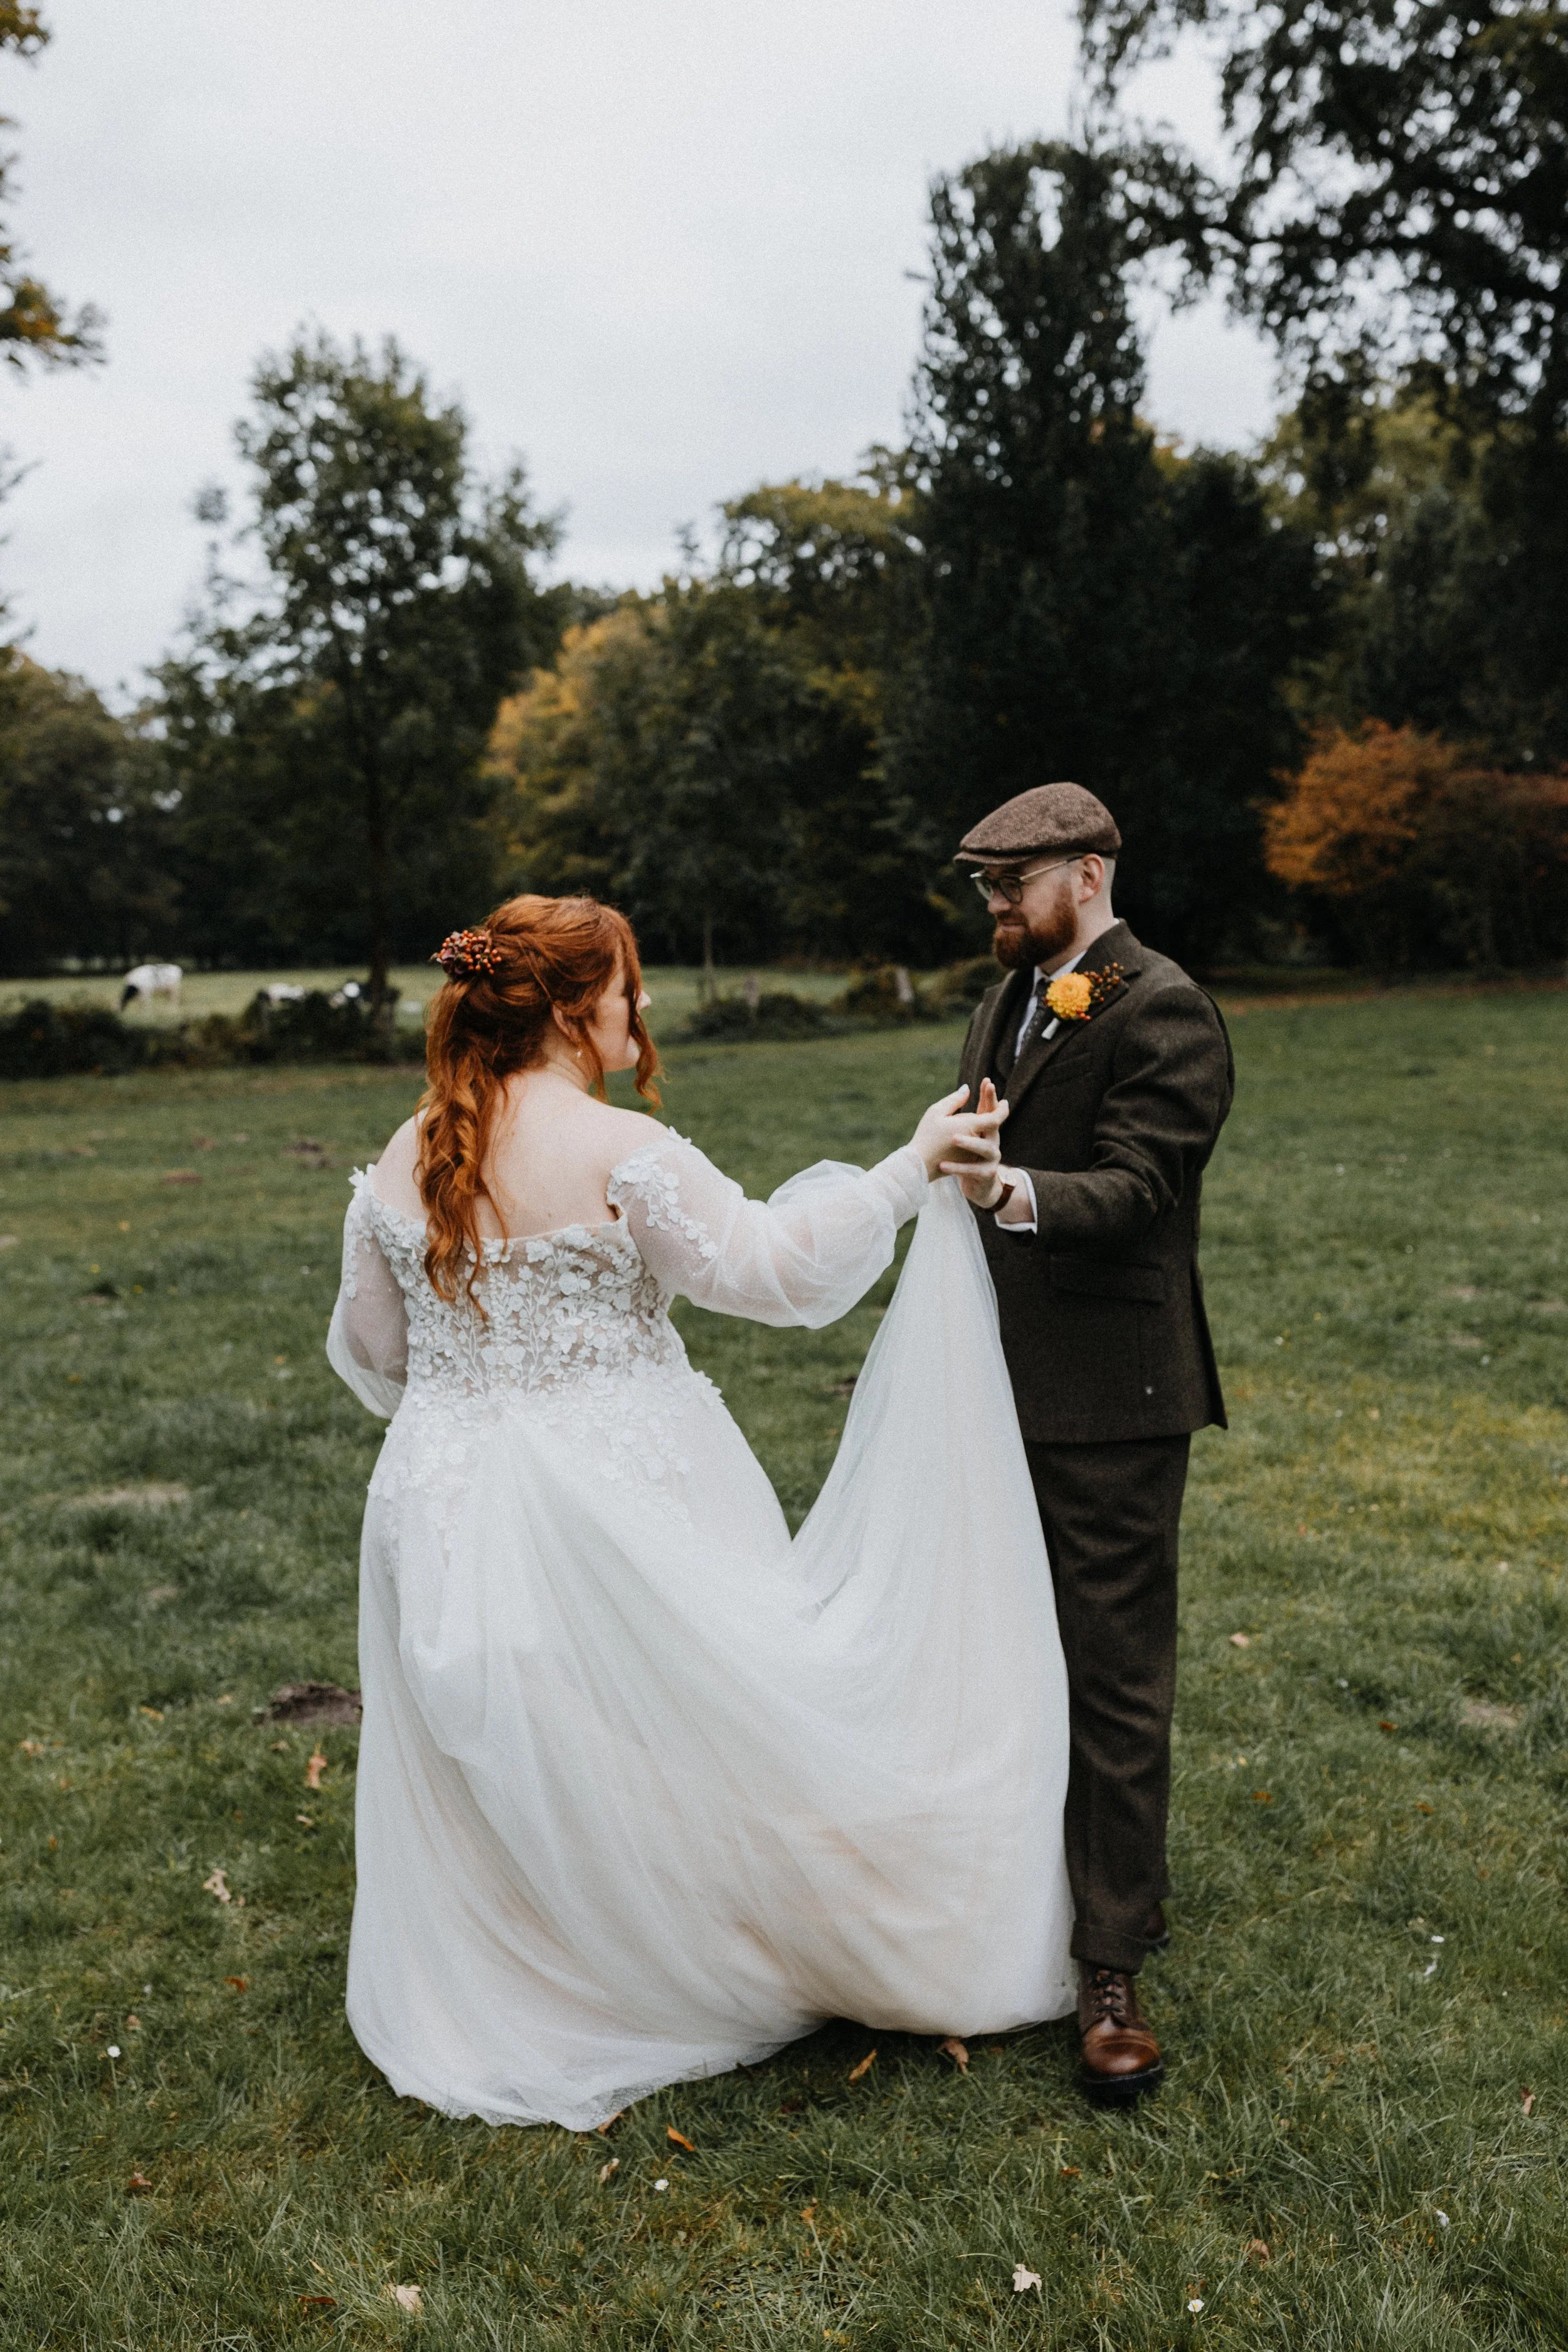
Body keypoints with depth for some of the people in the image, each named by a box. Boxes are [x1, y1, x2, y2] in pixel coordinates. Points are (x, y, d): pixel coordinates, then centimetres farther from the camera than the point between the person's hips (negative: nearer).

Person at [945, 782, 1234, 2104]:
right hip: (1006, 1388, 9)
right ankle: (1052, 1883, 37)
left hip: (1110, 1406, -8)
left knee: (1114, 1681, -1)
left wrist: (1012, 1190, -40)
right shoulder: (1008, 1003, 15)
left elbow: (1132, 1189, -23)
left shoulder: (1164, 1013, -12)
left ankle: (1113, 1970, 9)